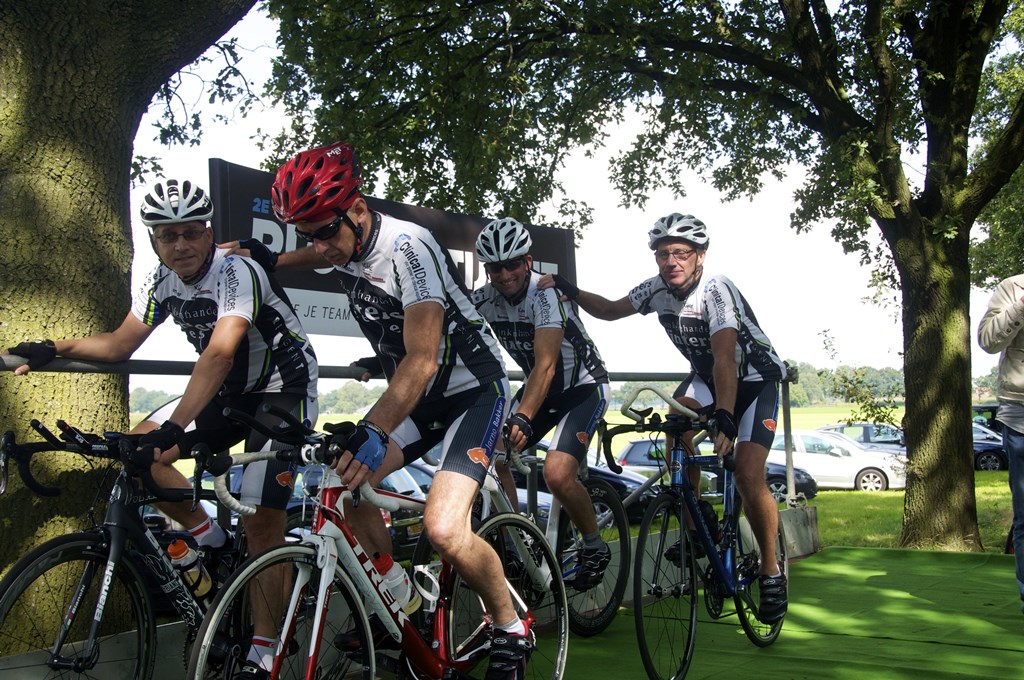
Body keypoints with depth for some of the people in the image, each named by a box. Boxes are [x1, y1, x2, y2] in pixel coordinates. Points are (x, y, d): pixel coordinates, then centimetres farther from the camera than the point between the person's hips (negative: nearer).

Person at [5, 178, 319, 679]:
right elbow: (118, 345, 2)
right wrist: (56, 348, -14)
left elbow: (220, 354, -39)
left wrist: (174, 427, -48)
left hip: (283, 391, -7)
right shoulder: (164, 281, -3)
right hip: (231, 394, 7)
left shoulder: (238, 273, -26)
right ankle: (210, 541, 8)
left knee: (262, 521, -14)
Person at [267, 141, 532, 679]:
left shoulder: (407, 247, -27)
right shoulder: (343, 245, -2)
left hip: (473, 390, -8)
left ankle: (511, 632, 0)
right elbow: (314, 257, 28)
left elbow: (422, 358, -37)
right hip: (418, 396, 9)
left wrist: (373, 432, -48)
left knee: (442, 530, -26)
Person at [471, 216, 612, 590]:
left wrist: (523, 417, -52)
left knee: (557, 473, -24)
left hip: (583, 387, -6)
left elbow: (545, 364, -38)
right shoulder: (483, 299, -10)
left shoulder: (546, 293, -28)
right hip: (540, 387, 6)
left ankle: (595, 546, 2)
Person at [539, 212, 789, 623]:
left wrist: (725, 417, -56)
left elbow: (725, 357, -43)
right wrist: (569, 291, -15)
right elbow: (611, 310, 2)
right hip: (707, 376, 6)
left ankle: (771, 570, 1)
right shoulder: (658, 290, -11)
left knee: (748, 476, -19)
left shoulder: (716, 291, -31)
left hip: (755, 379, -6)